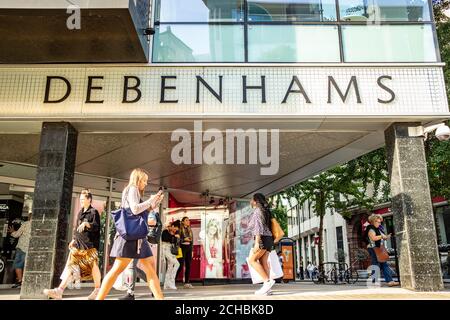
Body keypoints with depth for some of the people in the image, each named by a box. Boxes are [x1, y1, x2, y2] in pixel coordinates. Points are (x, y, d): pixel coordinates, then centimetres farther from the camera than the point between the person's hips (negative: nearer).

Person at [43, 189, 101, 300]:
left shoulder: (94, 212, -3)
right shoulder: (80, 212, 18)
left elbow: (96, 226, -14)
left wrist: (86, 223, -29)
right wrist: (73, 240, 16)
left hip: (90, 244, -6)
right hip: (78, 243, 6)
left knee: (92, 266, -2)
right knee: (71, 265, -3)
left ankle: (97, 289, 11)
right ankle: (60, 290, -10)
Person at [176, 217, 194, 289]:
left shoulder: (190, 230, 17)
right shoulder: (179, 229, -1)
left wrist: (192, 250, 12)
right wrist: (184, 239, -16)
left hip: (189, 248, 6)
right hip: (182, 247, -6)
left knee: (188, 266, 2)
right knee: (181, 265, -8)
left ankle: (187, 283, 6)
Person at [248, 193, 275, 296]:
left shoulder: (257, 211, -5)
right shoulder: (264, 211, 23)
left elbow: (259, 227, -16)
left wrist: (257, 242, -23)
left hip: (262, 239, -9)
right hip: (267, 239, 9)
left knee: (252, 260, -9)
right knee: (263, 262, 1)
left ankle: (267, 281, -15)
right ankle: (266, 287, -6)